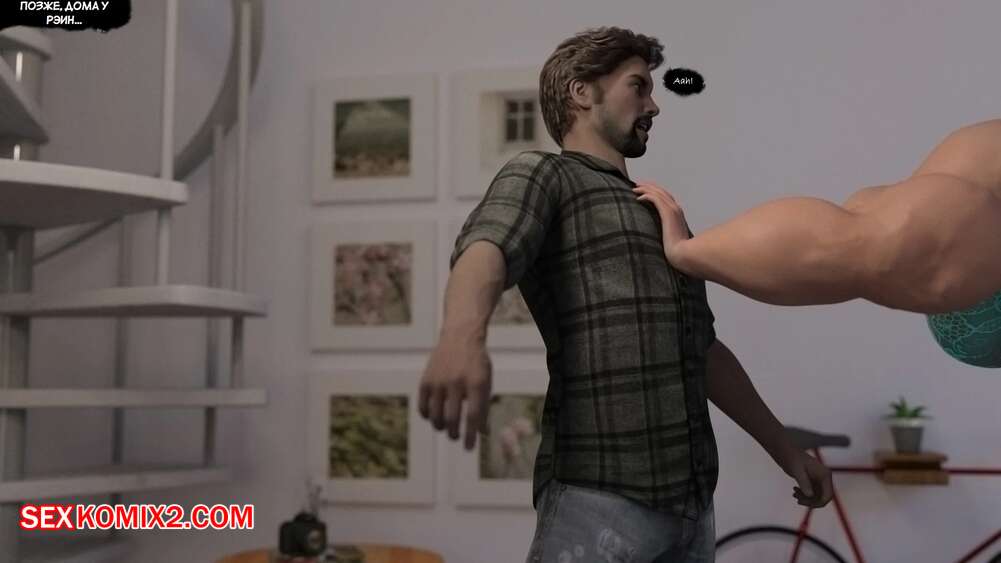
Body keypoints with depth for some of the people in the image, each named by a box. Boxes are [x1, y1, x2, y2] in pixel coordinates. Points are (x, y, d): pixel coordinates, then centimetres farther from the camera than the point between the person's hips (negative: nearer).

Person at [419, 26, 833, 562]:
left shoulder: (660, 211, 24)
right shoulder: (543, 173, 1)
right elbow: (486, 247, -21)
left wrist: (785, 449, 26)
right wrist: (462, 337, -43)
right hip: (599, 499, -7)